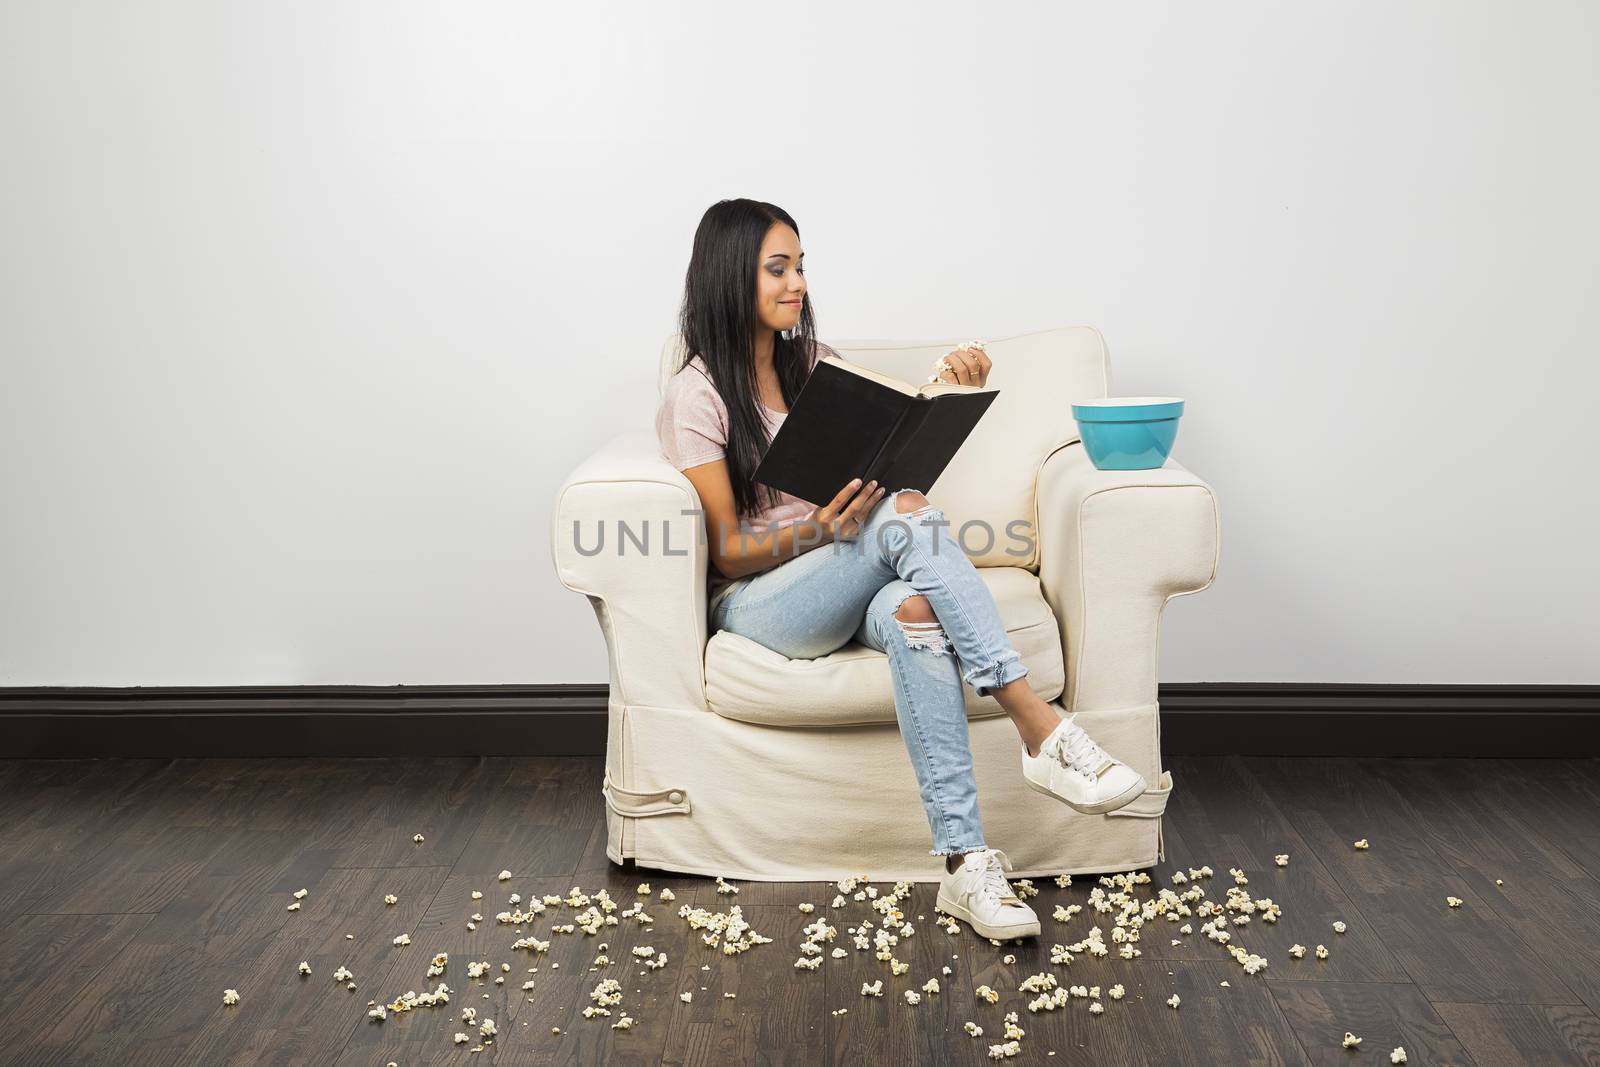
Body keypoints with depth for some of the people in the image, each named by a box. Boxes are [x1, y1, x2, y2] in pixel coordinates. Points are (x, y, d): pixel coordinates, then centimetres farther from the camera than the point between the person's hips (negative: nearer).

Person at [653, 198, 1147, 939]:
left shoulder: (813, 363, 15)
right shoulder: (696, 394, -3)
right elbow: (725, 550, -7)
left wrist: (953, 392, -3)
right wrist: (818, 530, -25)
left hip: (843, 589, 5)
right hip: (758, 601, -4)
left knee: (912, 610, -36)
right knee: (905, 516, -34)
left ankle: (966, 866, -45)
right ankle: (1040, 731, -39)